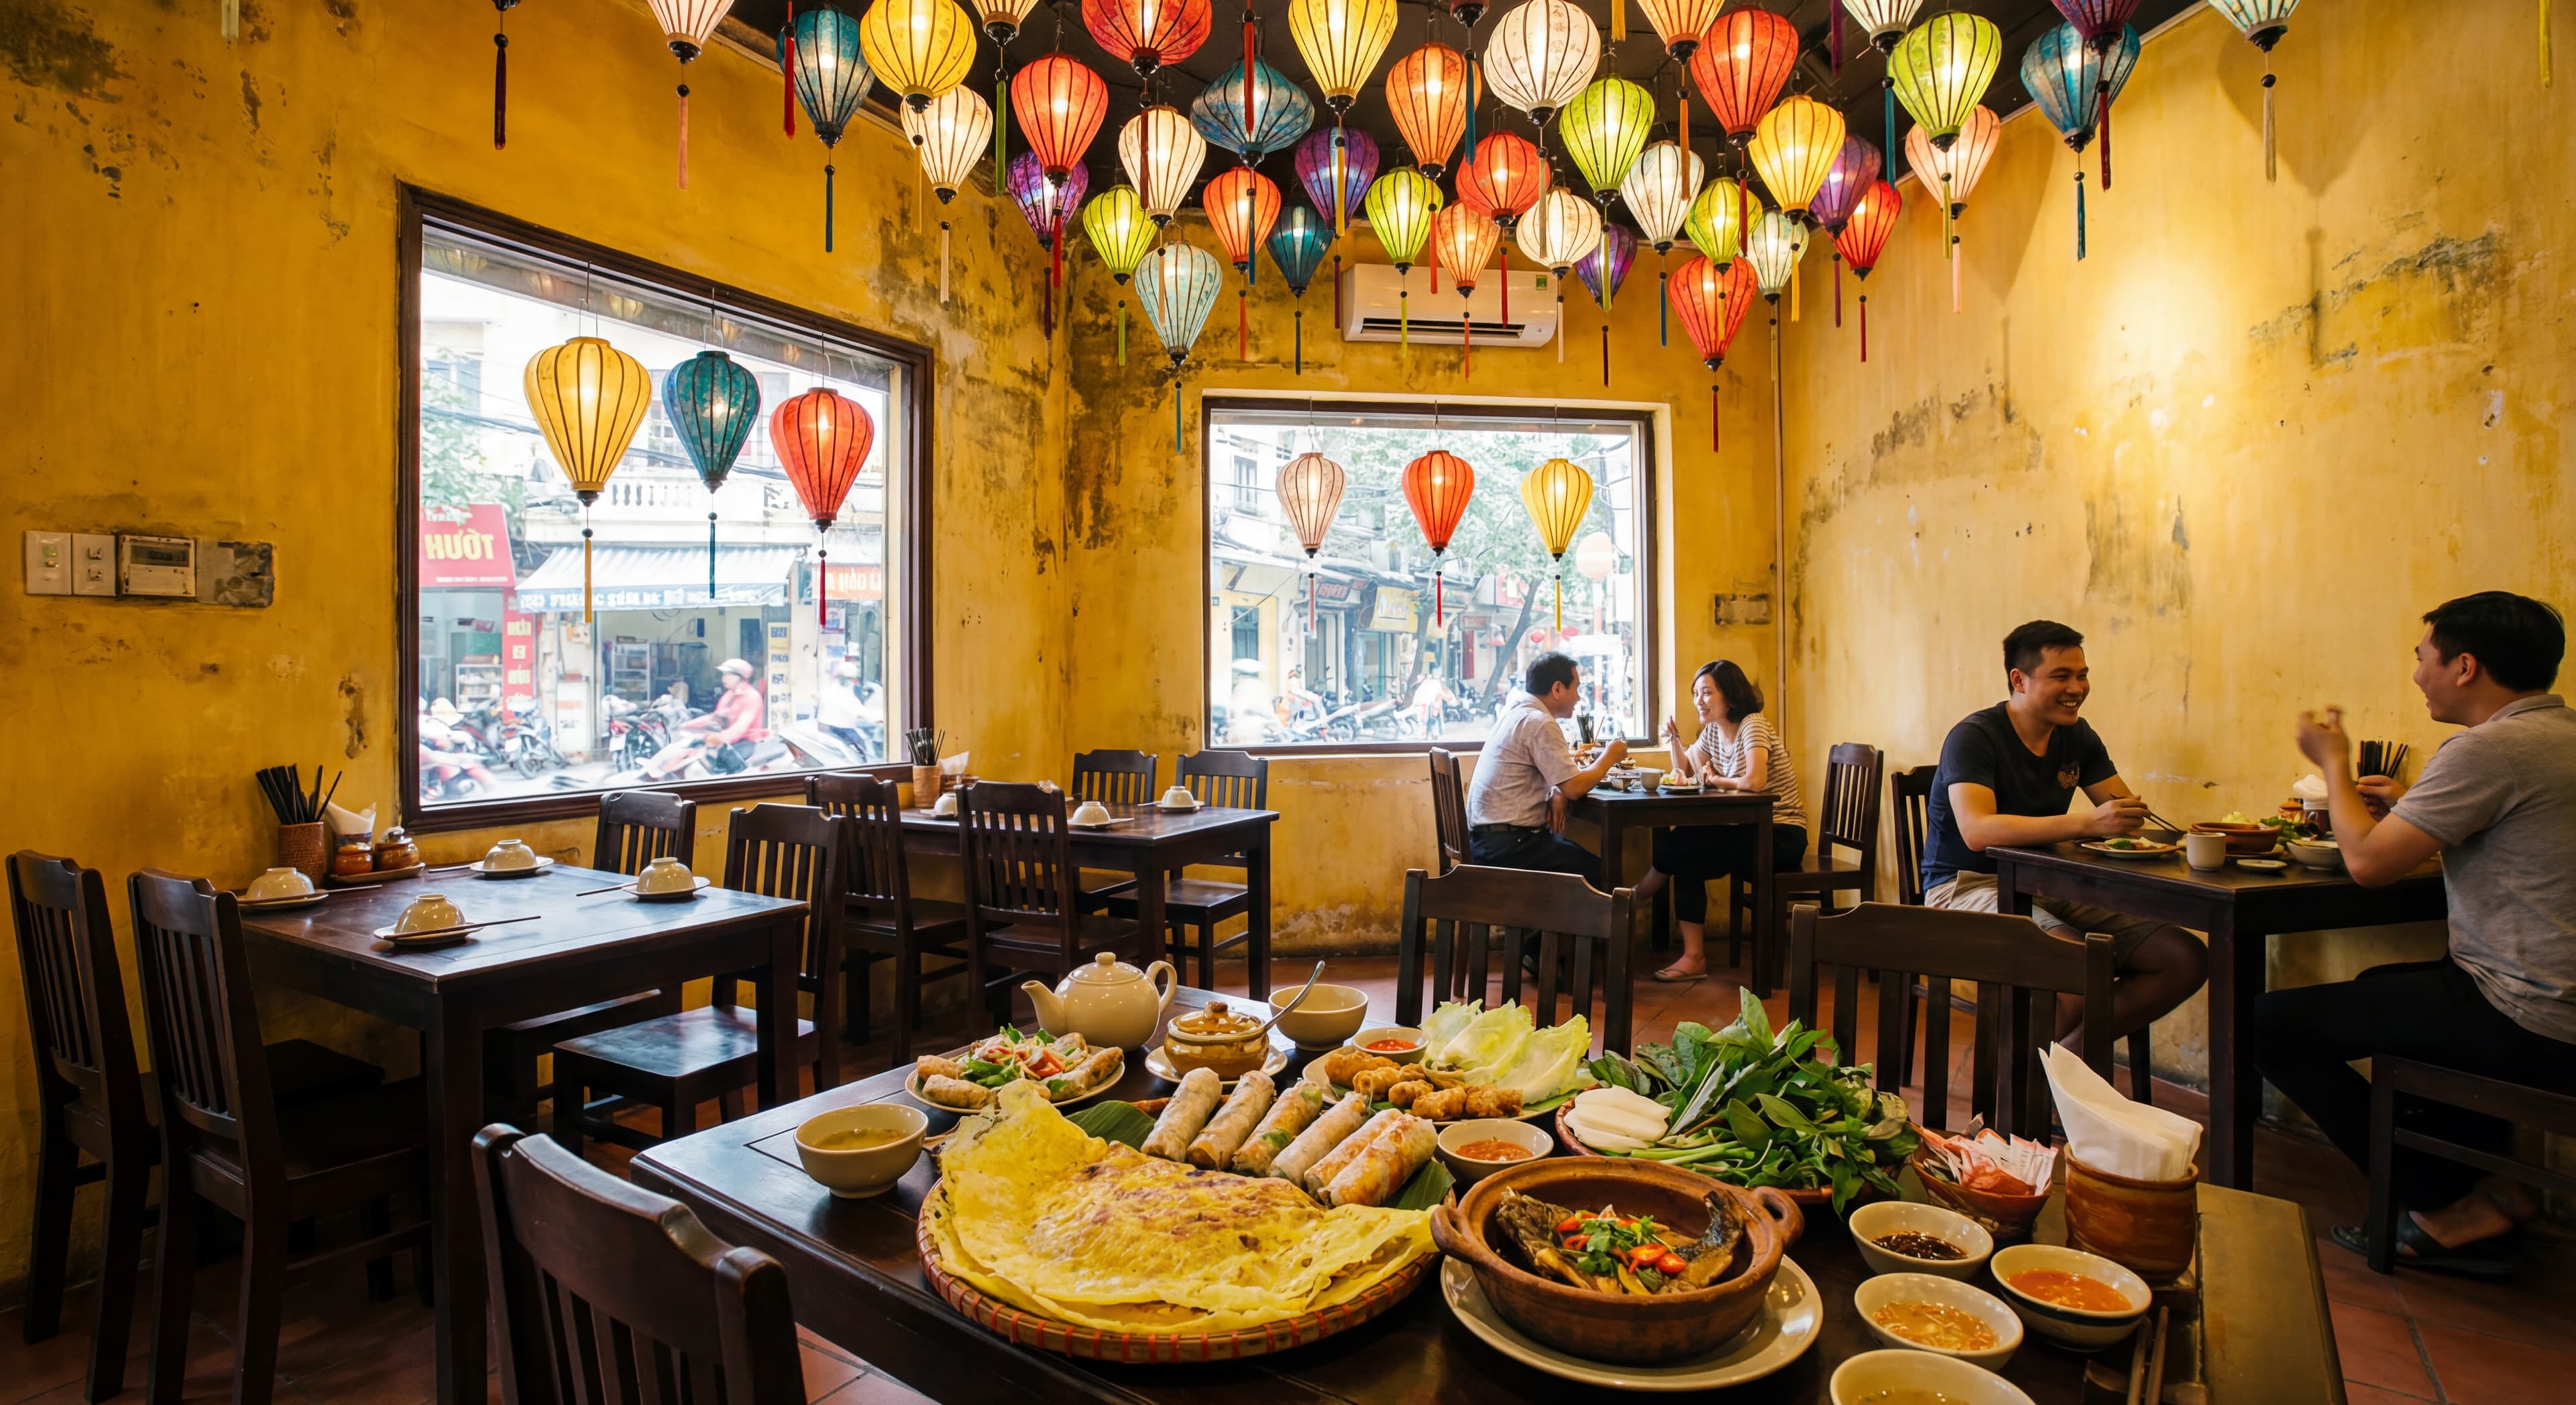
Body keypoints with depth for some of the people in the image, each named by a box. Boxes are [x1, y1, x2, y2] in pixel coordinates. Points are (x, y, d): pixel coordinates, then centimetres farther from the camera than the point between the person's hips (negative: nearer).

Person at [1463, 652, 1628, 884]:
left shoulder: (1515, 712, 13)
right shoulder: (1540, 723, -16)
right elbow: (1574, 788, -18)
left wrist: (1556, 793, 1)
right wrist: (1608, 757, -1)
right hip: (1508, 845, -9)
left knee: (1580, 854, 14)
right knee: (1598, 871, -6)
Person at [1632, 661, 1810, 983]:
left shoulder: (1753, 725, -16)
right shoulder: (1713, 730, 9)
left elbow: (1755, 781, -31)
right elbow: (1685, 772, 20)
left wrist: (1714, 780, -13)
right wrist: (1674, 738, 2)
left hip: (1781, 836, -8)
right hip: (1751, 830, 8)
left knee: (1681, 846, -22)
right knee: (1683, 848, -15)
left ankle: (1637, 897, 1)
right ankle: (1694, 957, -14)